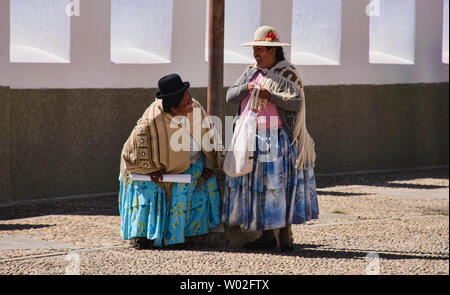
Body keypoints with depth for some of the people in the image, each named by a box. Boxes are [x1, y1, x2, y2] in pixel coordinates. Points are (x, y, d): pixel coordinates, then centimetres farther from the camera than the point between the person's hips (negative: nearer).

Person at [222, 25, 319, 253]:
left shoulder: (287, 74, -1)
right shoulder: (250, 72, 17)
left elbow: (297, 102, -12)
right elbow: (230, 97, 9)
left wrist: (270, 95, -21)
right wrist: (246, 88, -10)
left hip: (276, 138, -6)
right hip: (250, 138, 6)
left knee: (278, 183, -10)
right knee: (257, 183, 2)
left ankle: (285, 235, -6)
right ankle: (267, 236, 6)